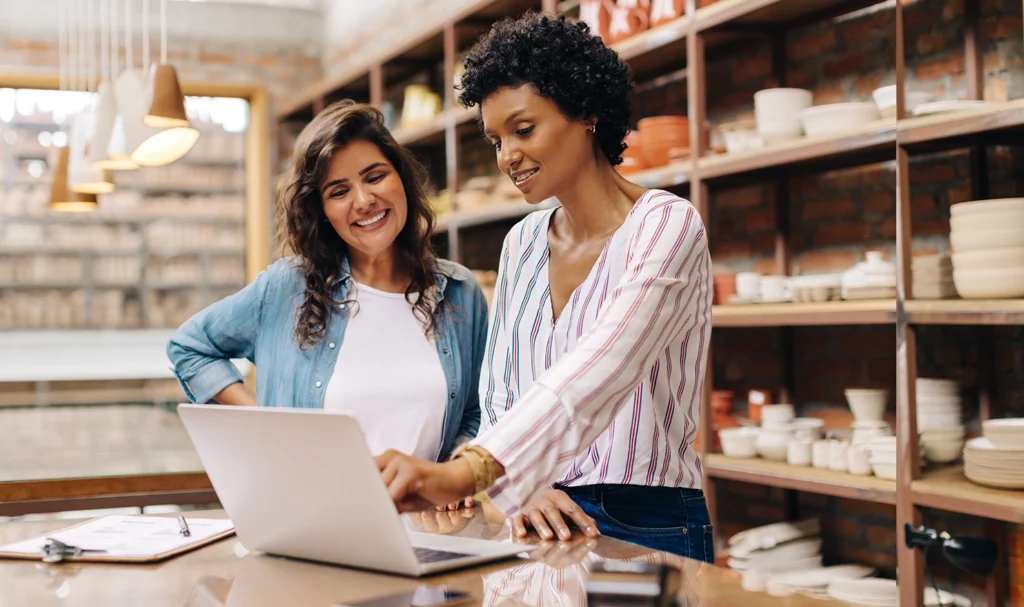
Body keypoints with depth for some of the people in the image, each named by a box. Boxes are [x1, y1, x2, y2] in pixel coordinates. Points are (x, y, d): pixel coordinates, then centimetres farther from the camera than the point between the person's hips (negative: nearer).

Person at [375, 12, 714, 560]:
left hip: (646, 530, -4)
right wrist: (520, 487, -11)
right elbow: (497, 397, 10)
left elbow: (596, 373, -25)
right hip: (541, 521, 4)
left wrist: (465, 471, -37)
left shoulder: (666, 226, -9)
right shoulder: (522, 244, 9)